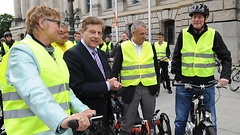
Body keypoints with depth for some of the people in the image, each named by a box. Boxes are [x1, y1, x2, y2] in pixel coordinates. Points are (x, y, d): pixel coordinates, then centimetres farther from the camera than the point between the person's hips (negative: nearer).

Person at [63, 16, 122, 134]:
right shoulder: (72, 55, -17)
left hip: (105, 114, 8)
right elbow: (77, 89, -24)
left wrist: (113, 83, -6)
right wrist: (107, 86, -19)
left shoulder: (102, 54, 9)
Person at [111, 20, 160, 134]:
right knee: (127, 123, 6)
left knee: (150, 120, 16)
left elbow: (155, 66, 13)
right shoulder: (123, 48, -4)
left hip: (149, 88, 3)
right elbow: (115, 70, -1)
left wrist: (157, 83, 10)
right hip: (130, 89, -3)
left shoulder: (150, 46, 6)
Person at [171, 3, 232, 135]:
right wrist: (177, 75, -3)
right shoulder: (183, 34, 3)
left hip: (206, 84, -1)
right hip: (184, 84, 1)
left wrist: (224, 76, -13)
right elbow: (176, 57, 7)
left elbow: (226, 57, 2)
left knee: (210, 121, 10)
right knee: (180, 120, 10)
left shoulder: (213, 35, 0)